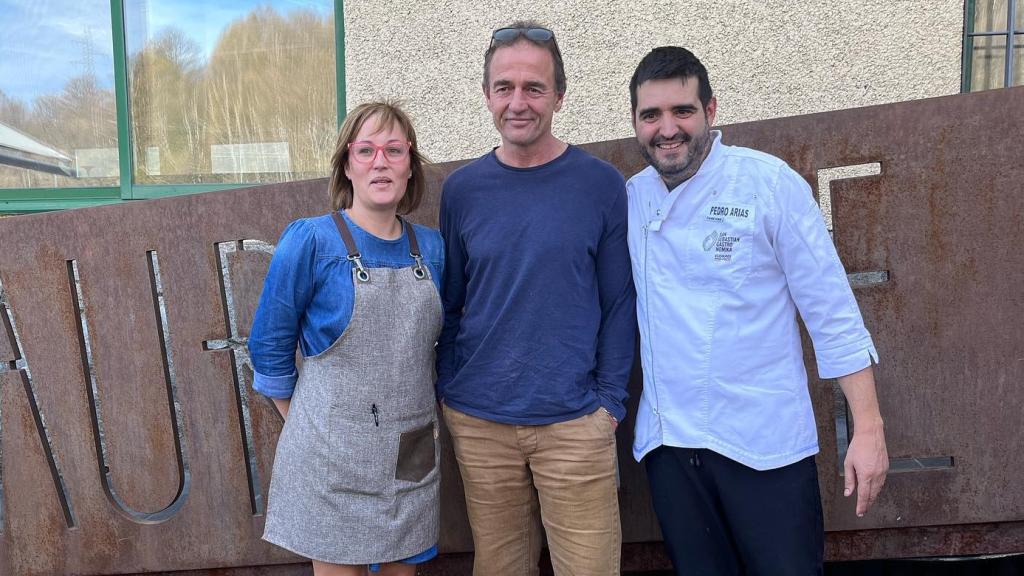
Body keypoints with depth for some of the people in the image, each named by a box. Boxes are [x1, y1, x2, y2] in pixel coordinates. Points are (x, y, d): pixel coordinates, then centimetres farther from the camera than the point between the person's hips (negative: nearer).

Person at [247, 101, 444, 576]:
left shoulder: (432, 248, 4)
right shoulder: (310, 240, -10)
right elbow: (270, 347, -4)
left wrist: (427, 418, 12)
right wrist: (305, 429, 1)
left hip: (413, 451, 5)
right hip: (333, 451, -4)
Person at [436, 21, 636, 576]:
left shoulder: (600, 184, -3)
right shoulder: (461, 189, 2)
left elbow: (618, 303, 0)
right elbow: (448, 303, 9)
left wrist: (609, 400, -5)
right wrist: (448, 392, 4)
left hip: (575, 424, -2)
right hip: (478, 424, 2)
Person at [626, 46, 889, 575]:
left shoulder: (769, 181, -8)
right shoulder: (630, 199, 3)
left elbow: (832, 309, -8)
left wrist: (868, 427, -11)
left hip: (766, 444, -3)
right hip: (667, 443, 4)